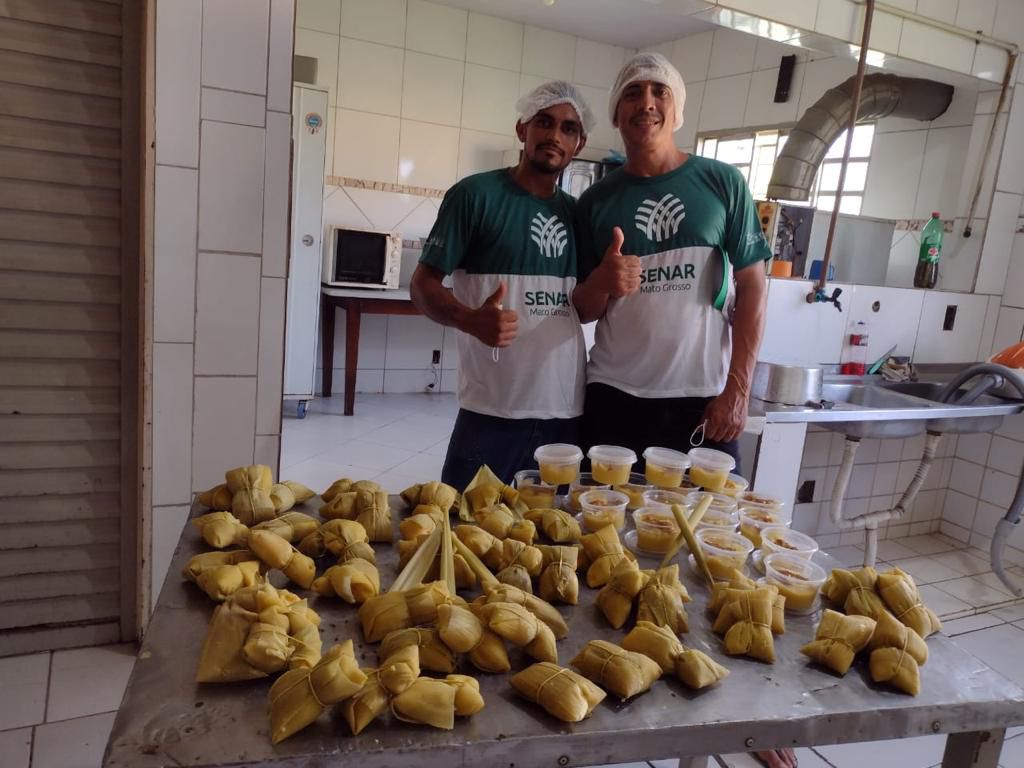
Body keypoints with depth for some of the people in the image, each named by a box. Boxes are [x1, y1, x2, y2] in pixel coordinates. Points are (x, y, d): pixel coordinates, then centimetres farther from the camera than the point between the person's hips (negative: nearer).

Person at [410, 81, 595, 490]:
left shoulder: (578, 212, 11)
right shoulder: (476, 194, -4)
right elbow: (423, 284, -6)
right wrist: (470, 320, -25)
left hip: (568, 412, 5)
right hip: (492, 412, -5)